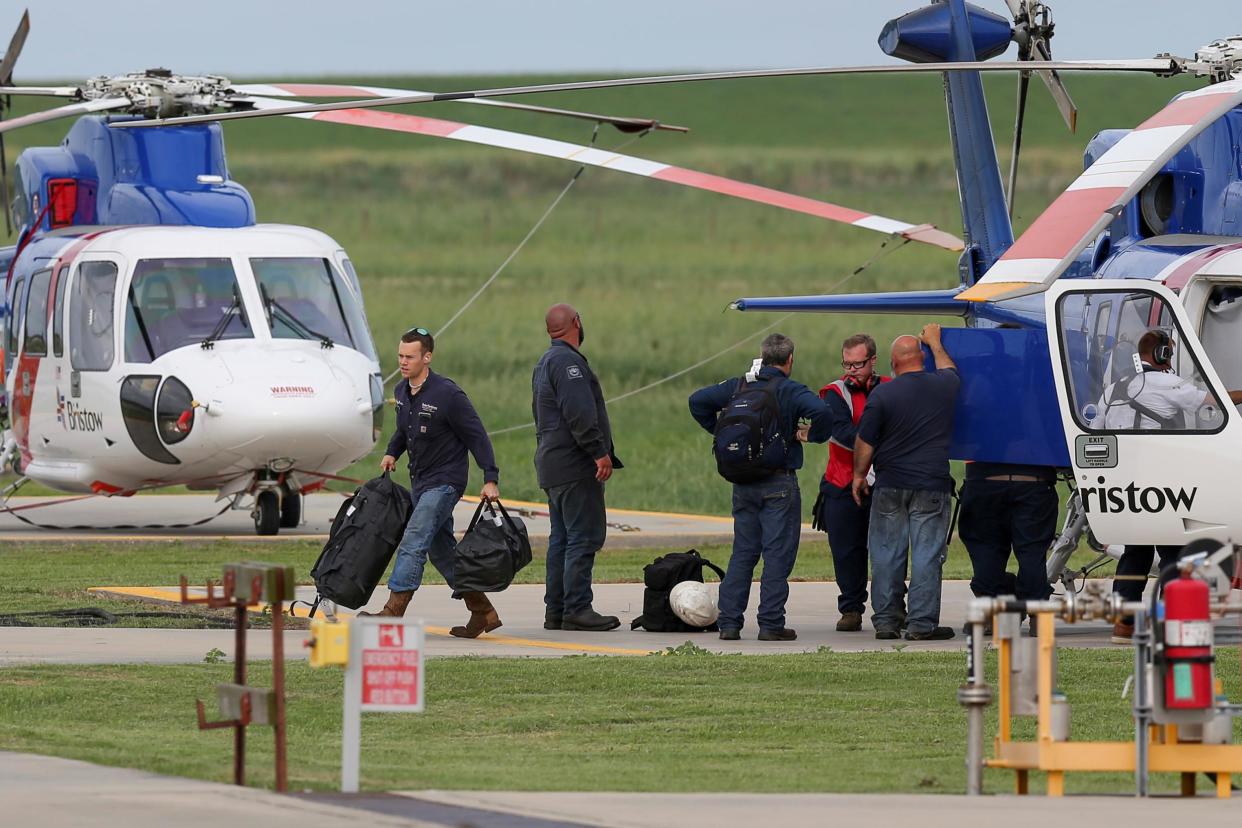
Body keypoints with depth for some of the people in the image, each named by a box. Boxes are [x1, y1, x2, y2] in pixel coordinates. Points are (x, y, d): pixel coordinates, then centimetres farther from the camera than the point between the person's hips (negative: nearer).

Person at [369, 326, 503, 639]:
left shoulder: (448, 395, -17)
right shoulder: (402, 391, 5)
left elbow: (477, 436, -13)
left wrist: (490, 479, -16)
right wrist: (391, 452, 6)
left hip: (444, 481, -9)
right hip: (420, 482, 9)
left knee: (413, 543, -17)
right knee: (441, 550, 11)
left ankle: (393, 611, -21)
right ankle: (482, 611, 19)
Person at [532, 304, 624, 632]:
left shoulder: (545, 363, 20)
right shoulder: (567, 361, -13)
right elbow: (579, 414, -22)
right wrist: (600, 452, -21)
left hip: (552, 466, 11)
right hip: (576, 468, -11)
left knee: (561, 540, 12)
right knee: (584, 538, -10)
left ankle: (556, 610, 12)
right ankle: (577, 608, -12)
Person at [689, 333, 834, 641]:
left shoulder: (738, 386, 7)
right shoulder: (791, 391, -9)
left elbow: (699, 400, 7)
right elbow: (821, 412, -25)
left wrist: (719, 431, 14)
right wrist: (814, 435, -6)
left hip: (743, 484, 5)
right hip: (779, 483, -5)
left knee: (742, 553, 11)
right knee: (778, 554, 0)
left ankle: (729, 622, 7)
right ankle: (771, 624, -3)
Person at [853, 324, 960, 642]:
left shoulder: (882, 395, -7)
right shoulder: (944, 386, 1)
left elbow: (864, 442, -3)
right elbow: (948, 368, 27)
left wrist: (859, 475, 12)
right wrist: (935, 342, 43)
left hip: (890, 485, 0)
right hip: (931, 488, 0)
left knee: (887, 555, 8)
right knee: (927, 555, 0)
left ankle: (885, 621, 10)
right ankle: (922, 624, -3)